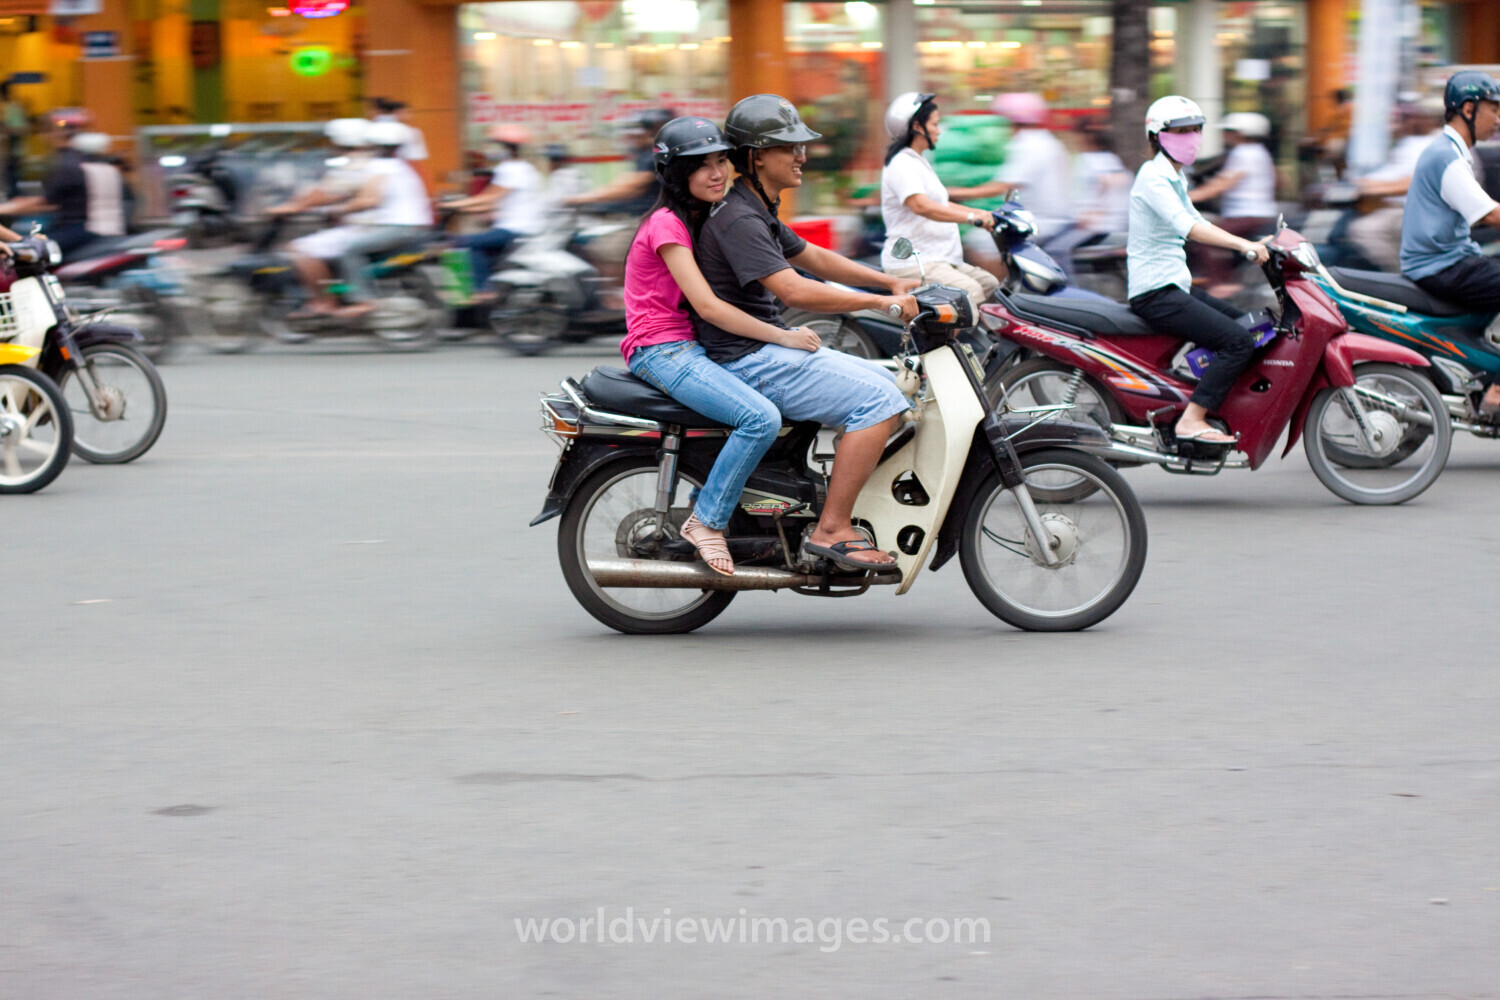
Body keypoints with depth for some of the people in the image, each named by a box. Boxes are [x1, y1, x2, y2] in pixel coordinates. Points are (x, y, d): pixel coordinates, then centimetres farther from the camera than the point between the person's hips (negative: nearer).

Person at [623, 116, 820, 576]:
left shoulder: (704, 219, 17)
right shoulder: (667, 223, -13)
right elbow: (707, 305, -20)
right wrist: (782, 336, -18)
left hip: (693, 347, 10)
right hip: (662, 351, -10)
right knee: (761, 418, -27)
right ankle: (706, 521, -14)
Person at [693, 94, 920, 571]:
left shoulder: (758, 211, 15)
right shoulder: (738, 219, -19)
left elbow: (813, 257, 26)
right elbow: (793, 290, -29)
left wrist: (891, 281, 17)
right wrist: (880, 302, -25)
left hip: (772, 349, 11)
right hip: (748, 361, -11)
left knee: (888, 384, 14)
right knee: (880, 402, -18)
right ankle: (831, 530, -19)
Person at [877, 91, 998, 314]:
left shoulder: (918, 163, 22)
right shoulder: (901, 166, -13)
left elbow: (940, 205, 27)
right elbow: (920, 205, -30)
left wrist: (981, 213, 15)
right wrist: (971, 217, -36)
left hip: (939, 260, 11)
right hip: (911, 264, -11)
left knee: (991, 285, 5)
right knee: (970, 292, -28)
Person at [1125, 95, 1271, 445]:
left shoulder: (1174, 179, 18)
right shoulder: (1153, 177, -14)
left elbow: (1198, 225, 22)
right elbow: (1186, 226, -28)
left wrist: (1254, 244, 9)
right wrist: (1243, 245, -35)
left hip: (1176, 286, 10)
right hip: (1155, 293, -10)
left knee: (1248, 325, 16)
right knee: (1238, 341, -19)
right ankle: (1191, 421, -21)